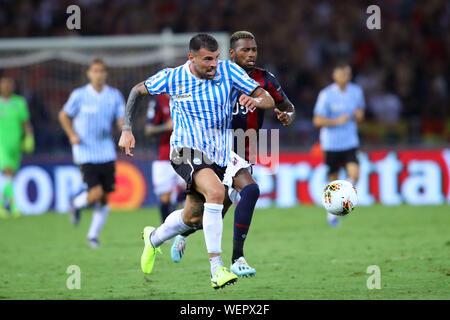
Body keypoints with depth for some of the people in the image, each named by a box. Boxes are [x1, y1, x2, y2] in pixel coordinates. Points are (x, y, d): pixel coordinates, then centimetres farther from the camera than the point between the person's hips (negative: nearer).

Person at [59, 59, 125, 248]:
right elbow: (64, 115, 9)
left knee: (105, 198, 2)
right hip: (85, 153, -3)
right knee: (96, 192, -16)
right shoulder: (79, 95, -4)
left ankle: (93, 236, 18)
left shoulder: (114, 96, 4)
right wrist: (72, 135, -6)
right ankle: (77, 204, 18)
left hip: (107, 153, 3)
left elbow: (122, 121, 5)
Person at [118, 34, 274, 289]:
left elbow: (269, 100, -7)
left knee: (192, 218, 14)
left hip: (219, 155, 4)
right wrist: (127, 130, 3)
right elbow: (138, 91, 10)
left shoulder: (229, 70, -7)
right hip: (187, 150, -4)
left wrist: (256, 99, -31)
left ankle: (154, 238, 48)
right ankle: (217, 269, -30)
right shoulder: (172, 78, -8)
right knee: (216, 191, -31)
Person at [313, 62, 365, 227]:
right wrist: (337, 121, -22)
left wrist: (359, 115, -8)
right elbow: (317, 121, -10)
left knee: (354, 175, -19)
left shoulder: (356, 91, 3)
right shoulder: (326, 95, -10)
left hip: (350, 143, 3)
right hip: (331, 143, -3)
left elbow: (360, 114, 16)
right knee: (333, 180, 4)